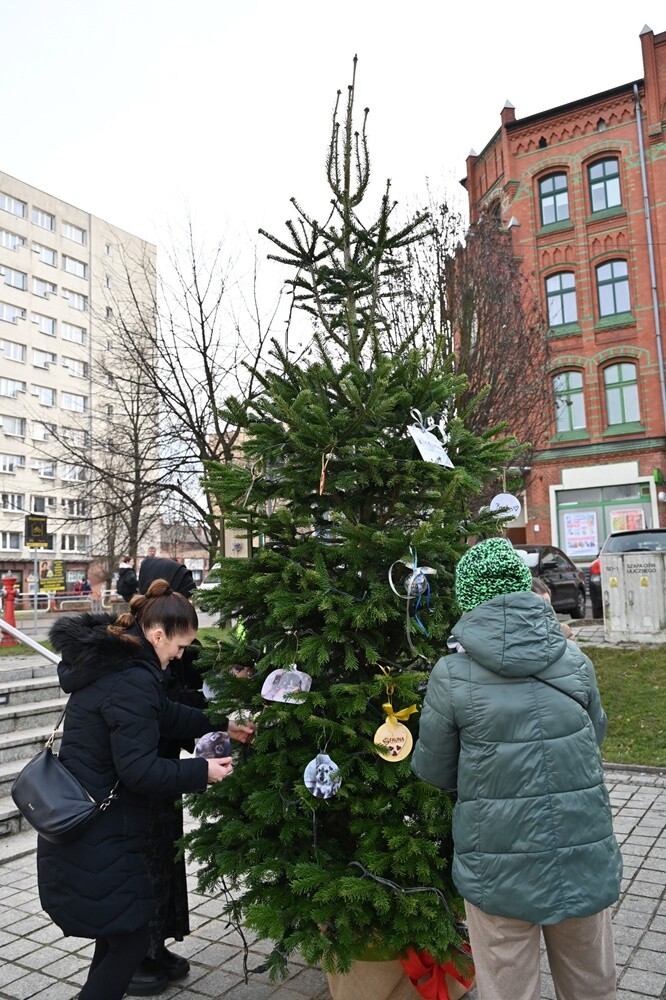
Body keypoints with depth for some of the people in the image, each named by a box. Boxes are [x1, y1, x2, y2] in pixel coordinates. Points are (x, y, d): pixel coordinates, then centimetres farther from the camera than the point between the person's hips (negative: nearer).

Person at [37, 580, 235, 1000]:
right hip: (97, 836, -10)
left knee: (117, 930, 22)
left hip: (80, 823, 10)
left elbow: (164, 713, 15)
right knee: (131, 939, 5)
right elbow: (139, 771, -26)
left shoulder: (110, 659, 6)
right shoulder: (133, 681, -26)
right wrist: (202, 771, -15)